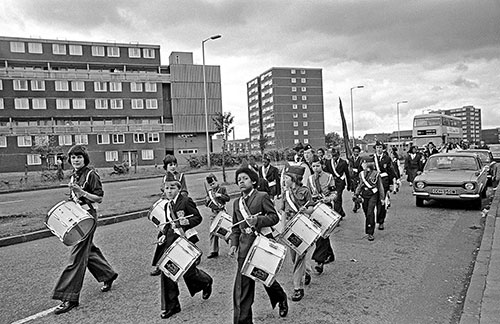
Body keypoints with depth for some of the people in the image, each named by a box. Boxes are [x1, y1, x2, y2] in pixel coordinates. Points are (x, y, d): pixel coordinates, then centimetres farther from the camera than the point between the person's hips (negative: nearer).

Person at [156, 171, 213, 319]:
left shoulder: (186, 201, -11)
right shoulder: (167, 205, 11)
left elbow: (198, 217, -10)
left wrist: (187, 221, -28)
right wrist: (163, 234, 6)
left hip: (187, 240, -6)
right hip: (172, 239, 7)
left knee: (188, 271, 1)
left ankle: (206, 282, 37)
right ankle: (171, 306, 13)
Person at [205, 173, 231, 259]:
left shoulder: (222, 188, 1)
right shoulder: (209, 192, 12)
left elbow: (228, 198, -7)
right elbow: (206, 204, 13)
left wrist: (220, 195, -20)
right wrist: (207, 200, -9)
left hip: (222, 212, -4)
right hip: (213, 214, 4)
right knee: (213, 232, 2)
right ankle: (214, 251, 8)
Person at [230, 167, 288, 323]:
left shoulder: (262, 197, -3)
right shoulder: (237, 203, 14)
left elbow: (274, 217, -8)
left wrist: (258, 220, -22)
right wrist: (234, 244, 4)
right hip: (245, 245, 4)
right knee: (242, 285, 0)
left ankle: (281, 299, 42)